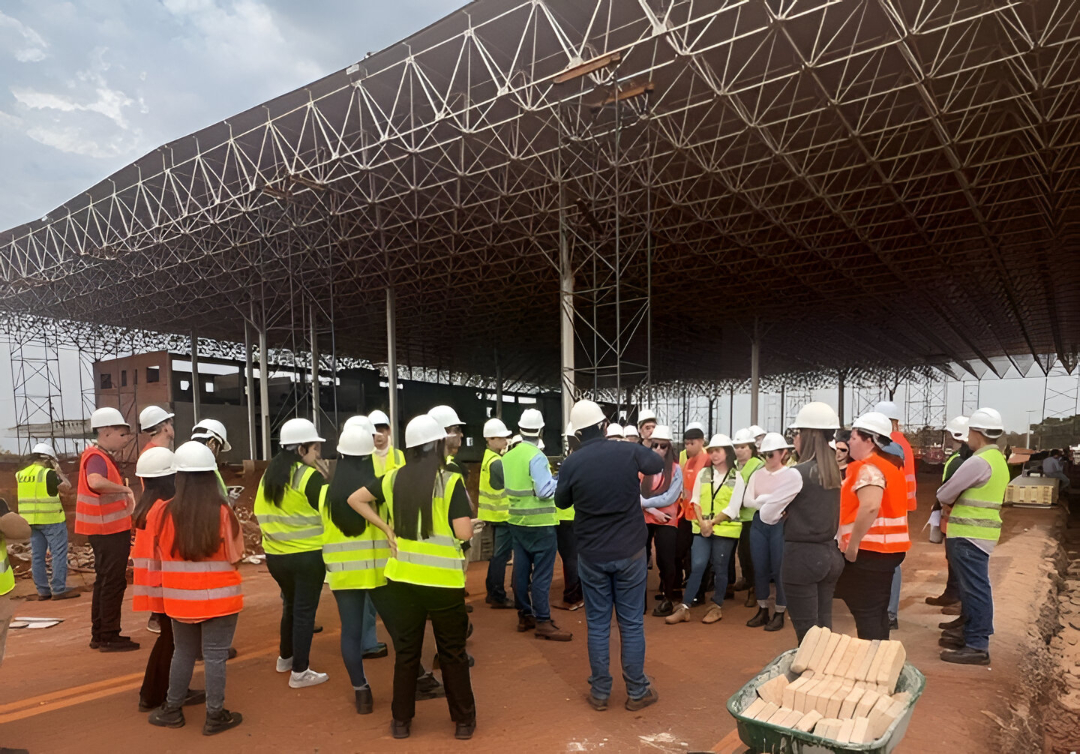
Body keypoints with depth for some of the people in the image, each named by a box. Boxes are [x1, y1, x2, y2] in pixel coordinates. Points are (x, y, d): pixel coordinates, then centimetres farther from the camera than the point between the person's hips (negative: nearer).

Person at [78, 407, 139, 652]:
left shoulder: (101, 455, 12)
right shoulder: (97, 457, -19)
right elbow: (95, 482, -43)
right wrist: (126, 488, -31)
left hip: (108, 530, 11)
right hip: (109, 531, -11)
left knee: (105, 581, 18)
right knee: (113, 583, -2)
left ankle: (99, 634, 27)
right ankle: (109, 637, 7)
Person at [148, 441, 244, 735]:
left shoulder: (166, 512, -8)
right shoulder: (222, 512, -16)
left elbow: (159, 555, 5)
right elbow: (235, 556, -9)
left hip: (181, 599, 3)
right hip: (218, 597, -3)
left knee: (183, 652, 21)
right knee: (215, 656, 7)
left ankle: (172, 709, 33)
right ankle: (215, 716, 17)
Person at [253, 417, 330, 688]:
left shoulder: (268, 475, 6)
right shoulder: (310, 476, -16)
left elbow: (260, 512, 11)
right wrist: (325, 479, -5)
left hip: (275, 554, 7)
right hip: (307, 555, -7)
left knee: (290, 605, 25)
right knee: (305, 610, 4)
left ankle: (285, 657, 39)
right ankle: (300, 672, 10)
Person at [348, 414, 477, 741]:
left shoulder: (394, 478, 1)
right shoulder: (450, 481, -14)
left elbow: (355, 499, 10)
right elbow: (464, 532, -16)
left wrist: (387, 528, 8)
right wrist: (466, 516, 4)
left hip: (403, 577, 4)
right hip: (443, 580, -4)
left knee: (406, 651, 18)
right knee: (452, 652, 12)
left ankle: (401, 721, 28)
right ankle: (463, 720, 24)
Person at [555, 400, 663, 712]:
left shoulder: (570, 464, -12)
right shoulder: (629, 451, -11)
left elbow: (561, 502, 6)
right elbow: (658, 464, 12)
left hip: (591, 555, 0)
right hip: (630, 551, 0)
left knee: (597, 624, 12)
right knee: (632, 622, 11)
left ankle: (600, 692, 21)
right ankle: (637, 691, 22)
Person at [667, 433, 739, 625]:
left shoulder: (736, 477, -1)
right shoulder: (703, 473, 8)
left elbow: (734, 508, -6)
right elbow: (695, 501, 6)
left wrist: (712, 523, -12)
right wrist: (702, 523, -8)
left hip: (725, 529, -2)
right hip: (702, 528, 2)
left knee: (720, 568, 7)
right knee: (697, 566, -6)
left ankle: (717, 607, 22)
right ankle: (685, 607, 0)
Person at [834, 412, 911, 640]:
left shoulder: (868, 468, -17)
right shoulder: (890, 464, 13)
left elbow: (870, 507, -30)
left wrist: (852, 544, -24)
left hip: (869, 549, -10)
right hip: (889, 547, 10)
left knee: (865, 612, -1)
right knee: (878, 610, 17)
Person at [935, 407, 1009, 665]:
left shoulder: (979, 461, -18)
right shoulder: (998, 459, 15)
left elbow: (944, 493, -11)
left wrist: (947, 503, 9)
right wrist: (955, 505, 7)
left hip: (970, 535, -10)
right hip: (978, 532, 10)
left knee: (975, 588, -5)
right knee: (971, 586, 18)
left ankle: (978, 646, 0)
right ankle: (971, 632, 29)